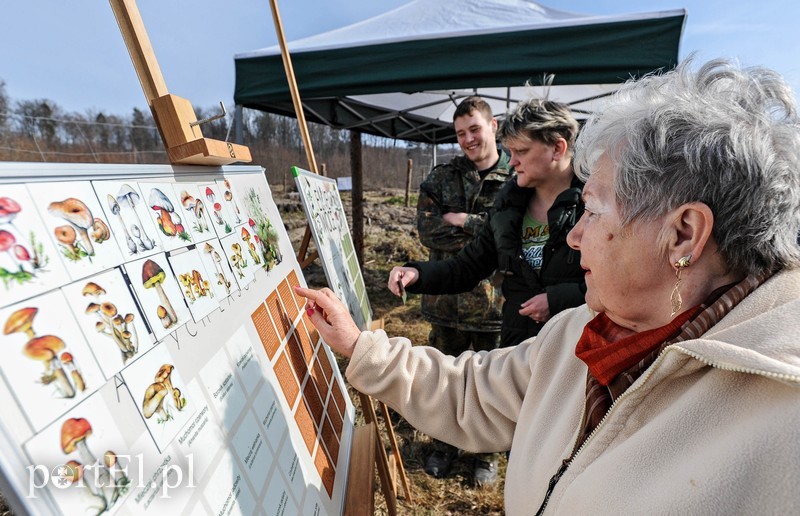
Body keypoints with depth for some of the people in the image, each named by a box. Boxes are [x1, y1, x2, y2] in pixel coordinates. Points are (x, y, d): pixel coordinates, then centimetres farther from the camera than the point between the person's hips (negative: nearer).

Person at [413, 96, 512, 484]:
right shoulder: (441, 177, 4)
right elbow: (428, 231, -9)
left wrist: (463, 222, -15)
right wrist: (488, 231, -14)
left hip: (496, 301, -2)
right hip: (447, 296, 2)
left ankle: (487, 453, 41)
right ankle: (445, 444, 43)